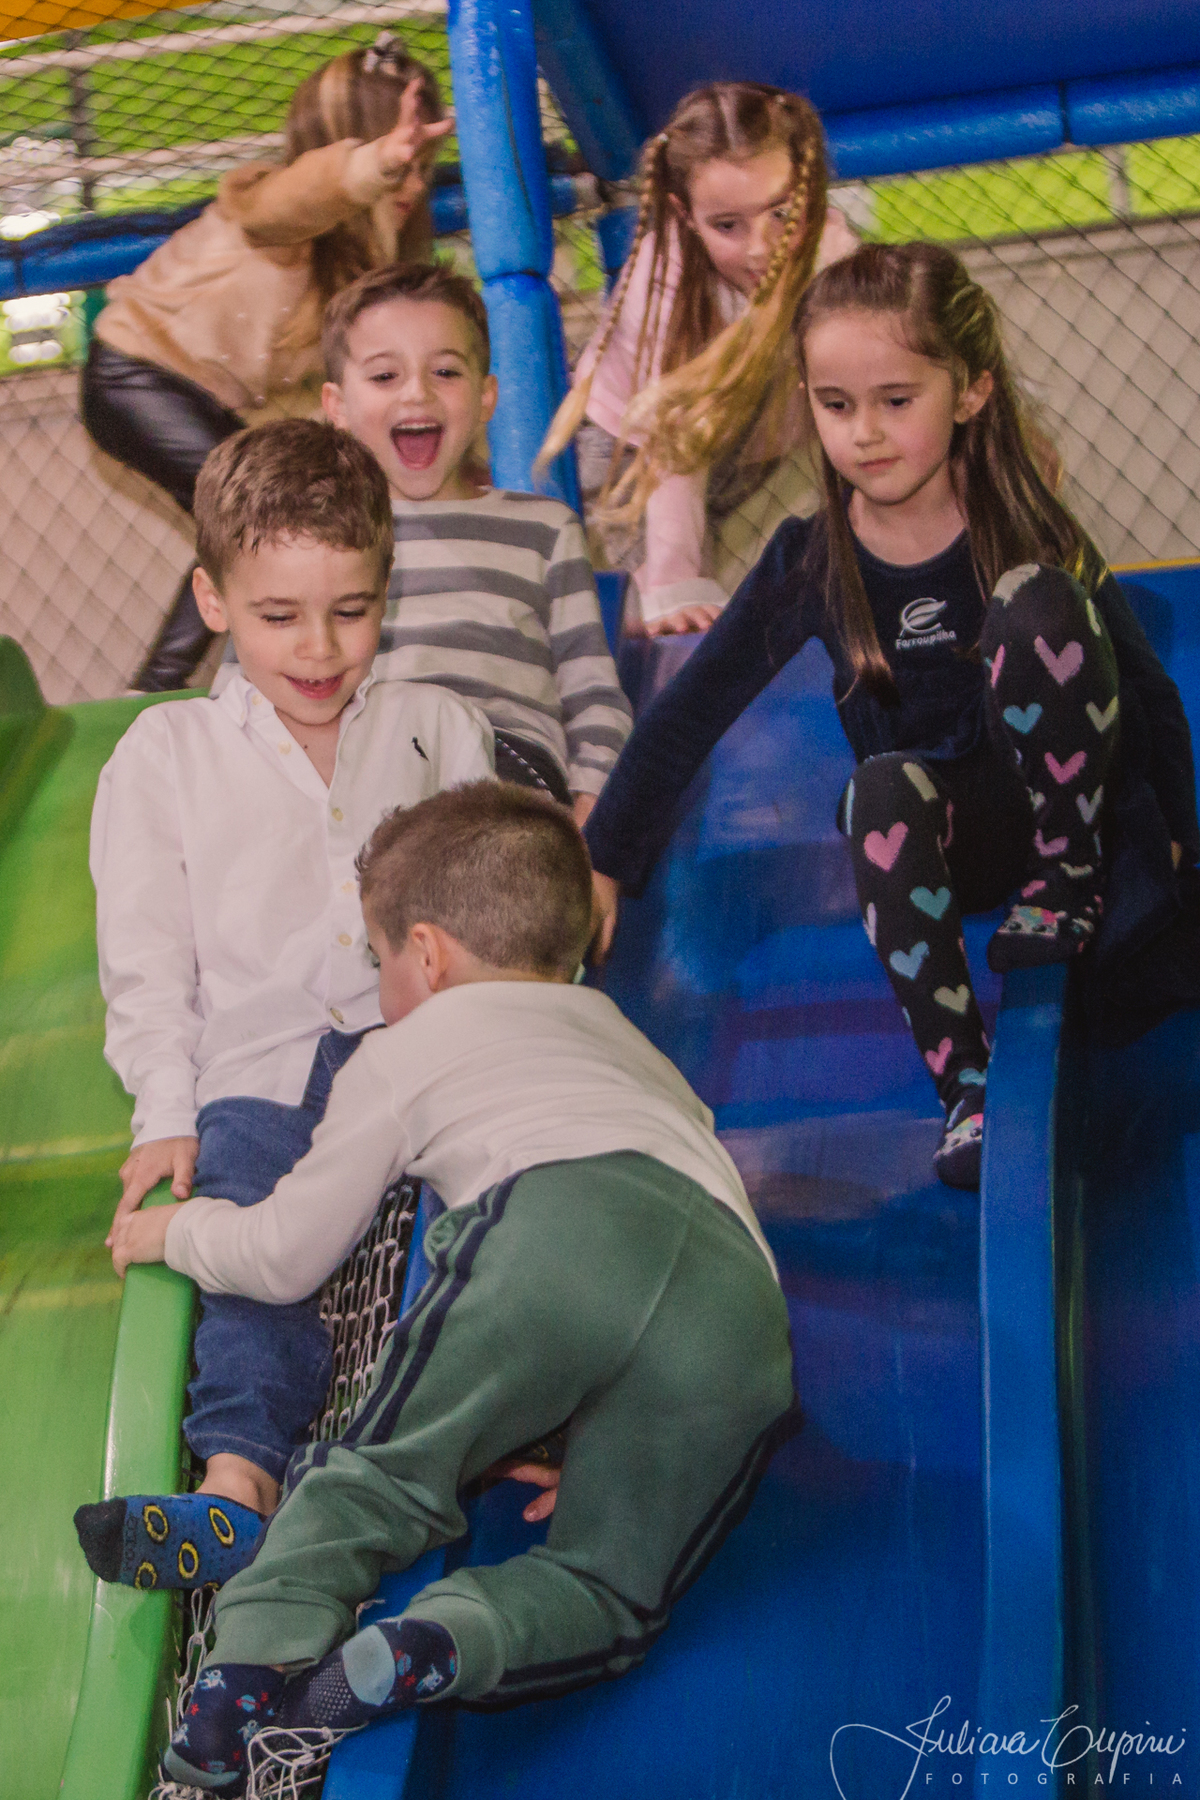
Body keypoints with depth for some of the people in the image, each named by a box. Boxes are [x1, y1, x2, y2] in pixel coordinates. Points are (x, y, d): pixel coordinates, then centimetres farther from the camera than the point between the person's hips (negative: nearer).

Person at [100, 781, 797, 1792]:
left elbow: (284, 1260, 31)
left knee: (377, 1469, 9)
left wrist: (180, 1230, 51)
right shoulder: (638, 1052, 46)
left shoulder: (408, 1052, 29)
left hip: (560, 1216, -4)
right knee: (609, 1595, 9)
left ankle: (254, 1655, -16)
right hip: (743, 1298, 4)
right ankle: (443, 1644, -19)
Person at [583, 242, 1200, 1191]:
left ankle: (1070, 886, -13)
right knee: (886, 788, -35)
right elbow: (685, 719, -2)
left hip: (1059, 803, -2)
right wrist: (604, 863, -4)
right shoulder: (812, 563, -7)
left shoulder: (1030, 534, -12)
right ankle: (967, 1087, -30)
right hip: (932, 834, 2)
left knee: (1036, 601, -26)